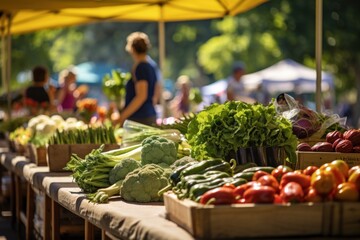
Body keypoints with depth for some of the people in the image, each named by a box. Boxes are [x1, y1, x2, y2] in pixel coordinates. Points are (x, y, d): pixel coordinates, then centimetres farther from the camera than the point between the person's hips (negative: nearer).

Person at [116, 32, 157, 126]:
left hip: (139, 118, -9)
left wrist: (122, 117, -20)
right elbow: (154, 97, 20)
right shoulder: (151, 67, 15)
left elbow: (141, 96, -19)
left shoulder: (140, 67, -11)